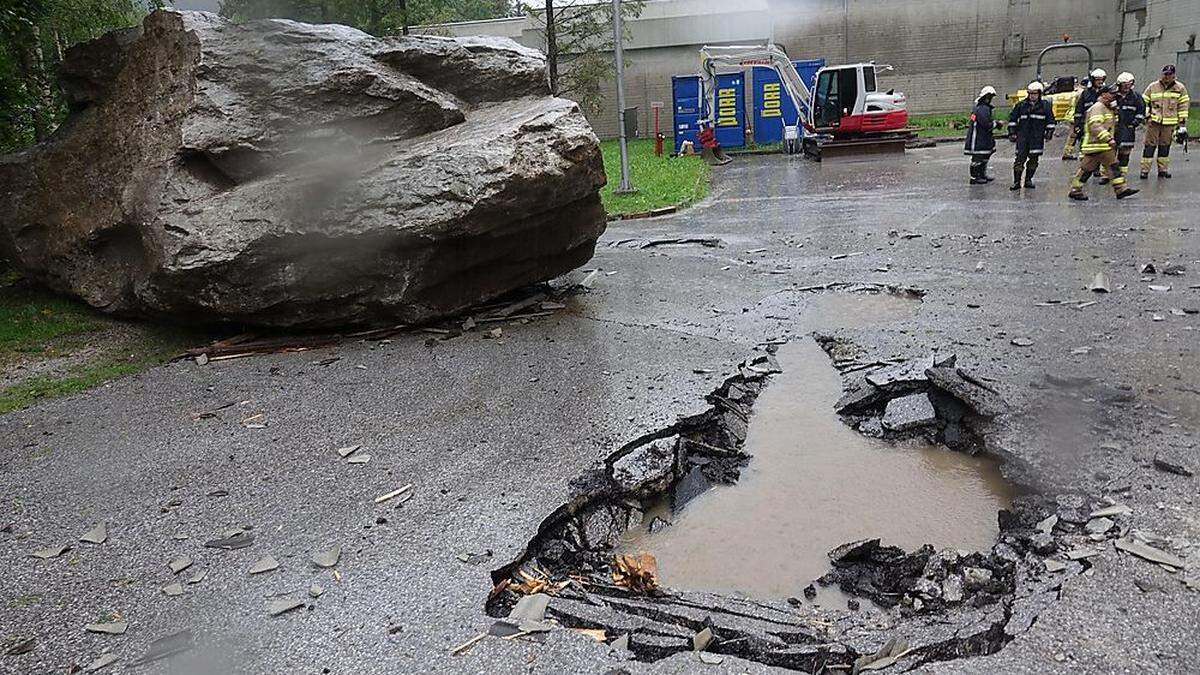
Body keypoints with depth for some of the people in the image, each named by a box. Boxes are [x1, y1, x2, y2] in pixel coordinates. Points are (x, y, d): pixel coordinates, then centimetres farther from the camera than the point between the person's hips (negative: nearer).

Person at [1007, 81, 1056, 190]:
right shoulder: (1021, 105, 5)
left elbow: (1050, 121, 11)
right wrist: (1012, 132, 6)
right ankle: (1016, 182, -2)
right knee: (1020, 158, -6)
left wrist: (1049, 132, 4)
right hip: (1022, 137, -1)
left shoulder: (1045, 105, 5)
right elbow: (1012, 118, 12)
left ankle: (1028, 180, 17)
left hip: (1037, 139, 1)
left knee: (1034, 159, 5)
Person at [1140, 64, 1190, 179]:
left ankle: (1163, 169, 19)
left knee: (1165, 146, 10)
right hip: (1153, 122, -1)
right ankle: (1145, 170, 0)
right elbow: (1144, 102, 8)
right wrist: (1147, 116, -2)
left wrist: (1182, 122, 3)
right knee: (1150, 146, -3)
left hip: (1170, 123, 1)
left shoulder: (1180, 88, 3)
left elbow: (1184, 106, 7)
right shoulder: (1152, 87, 1)